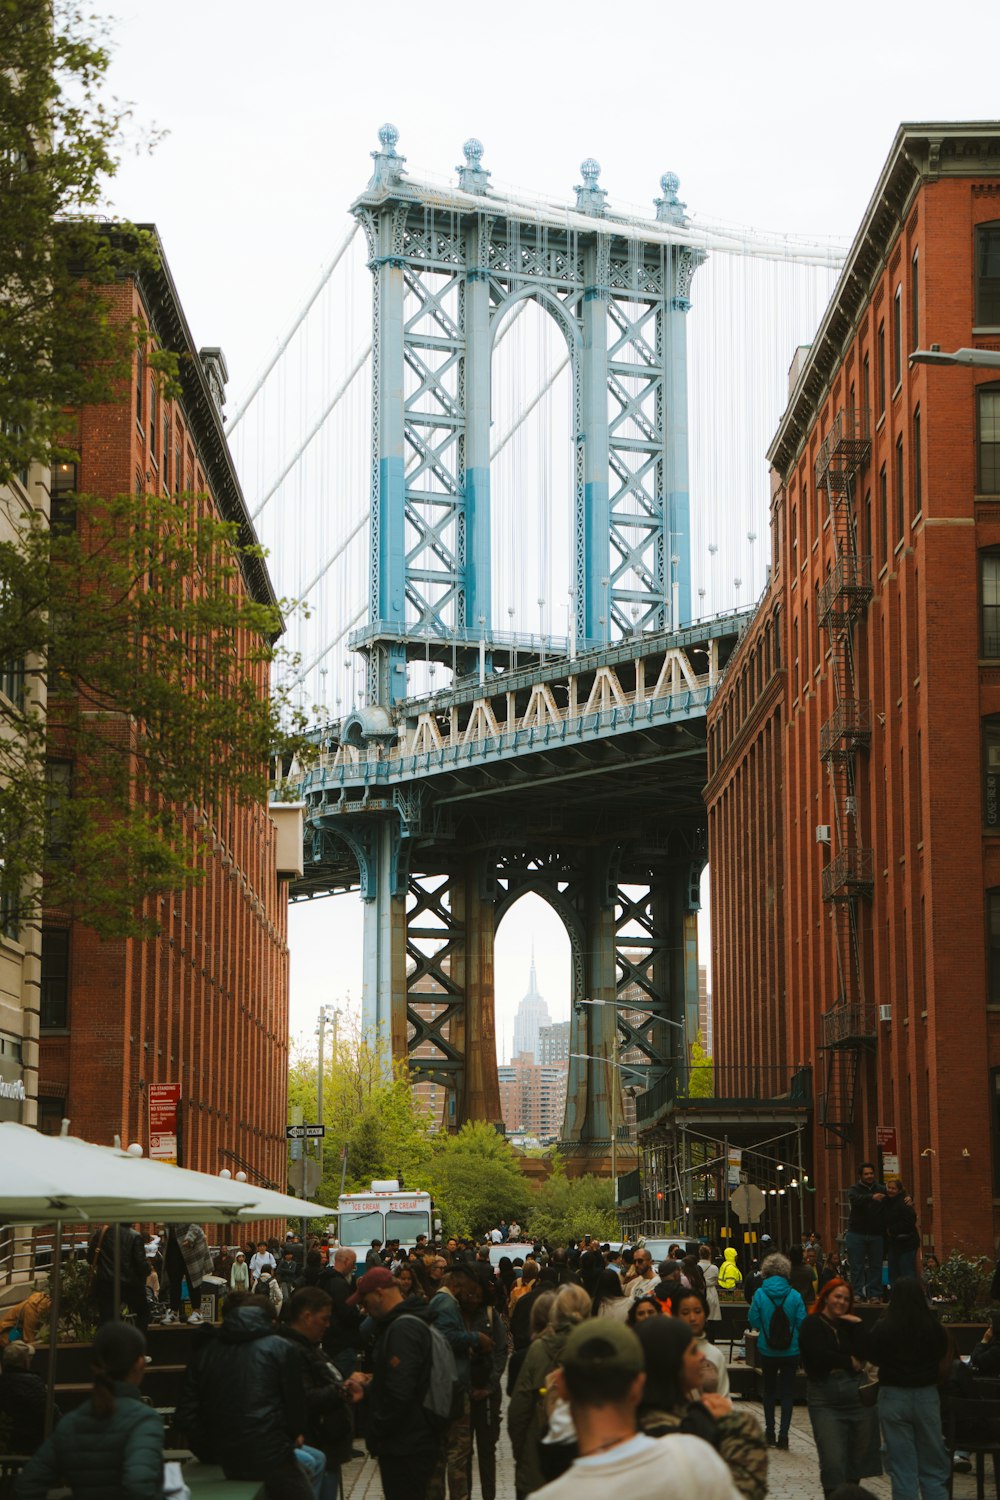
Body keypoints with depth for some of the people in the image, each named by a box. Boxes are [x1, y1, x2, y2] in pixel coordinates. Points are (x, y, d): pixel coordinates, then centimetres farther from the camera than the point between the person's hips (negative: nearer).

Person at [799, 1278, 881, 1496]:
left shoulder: (851, 1324, 14)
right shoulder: (812, 1324, 1)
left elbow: (864, 1353, 0)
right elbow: (820, 1356, -14)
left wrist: (857, 1325, -4)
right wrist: (850, 1362, -3)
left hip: (857, 1394, 4)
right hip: (825, 1398, -4)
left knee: (858, 1458, 9)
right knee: (833, 1461, -9)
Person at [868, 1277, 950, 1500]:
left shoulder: (883, 1328, -13)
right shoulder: (933, 1327, -10)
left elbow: (872, 1356, 2)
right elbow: (943, 1353, 7)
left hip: (893, 1397, -1)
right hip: (927, 1396, 1)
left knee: (902, 1469, 7)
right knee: (933, 1467, 12)